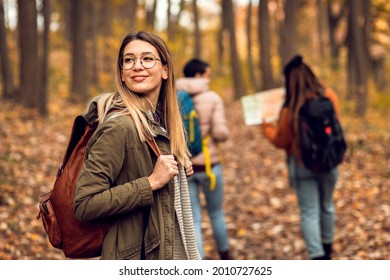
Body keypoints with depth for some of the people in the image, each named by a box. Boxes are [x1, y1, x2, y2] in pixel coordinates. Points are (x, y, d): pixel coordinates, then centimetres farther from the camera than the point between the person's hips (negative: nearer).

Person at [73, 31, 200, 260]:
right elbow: (84, 204, -23)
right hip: (137, 254, -8)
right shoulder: (120, 125, -19)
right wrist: (152, 182, -23)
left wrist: (179, 172, 2)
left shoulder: (159, 119, 5)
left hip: (171, 248, 8)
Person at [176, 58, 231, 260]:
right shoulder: (212, 98, -9)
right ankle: (224, 255, 40)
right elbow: (221, 133, -14)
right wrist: (223, 130, 8)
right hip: (208, 165, -1)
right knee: (216, 214, 20)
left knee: (193, 220, 6)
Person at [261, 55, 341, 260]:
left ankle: (317, 257, -6)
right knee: (326, 206, 22)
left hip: (302, 164, -4)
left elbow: (281, 142, -4)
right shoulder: (329, 97, -8)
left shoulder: (290, 111, -18)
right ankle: (327, 250, 40)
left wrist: (267, 129, 13)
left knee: (309, 212, 3)